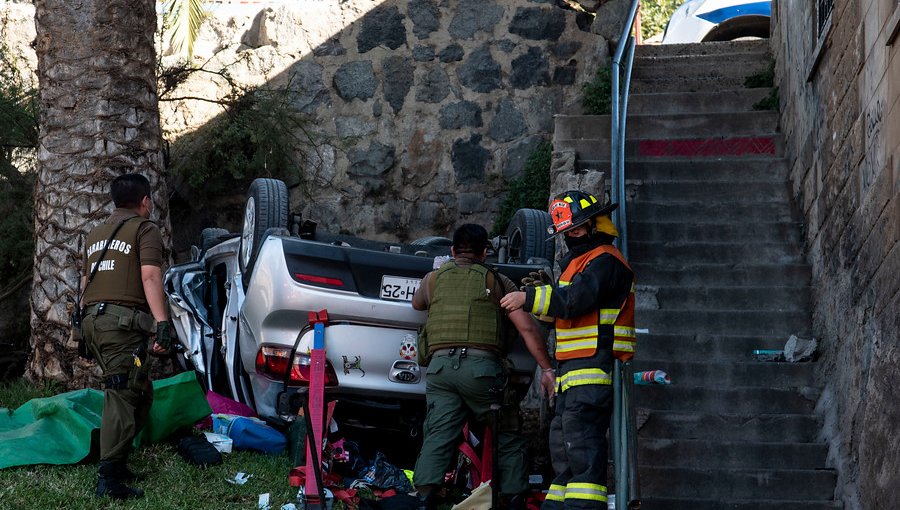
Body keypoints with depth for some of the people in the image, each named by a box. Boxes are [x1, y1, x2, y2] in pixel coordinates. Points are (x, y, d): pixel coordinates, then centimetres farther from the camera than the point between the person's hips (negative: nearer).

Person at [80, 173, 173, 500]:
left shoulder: (96, 234, 24)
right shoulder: (145, 229, 1)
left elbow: (85, 280, 27)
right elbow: (150, 276, -12)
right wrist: (162, 322, -19)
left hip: (93, 320, 8)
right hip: (123, 322, -8)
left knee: (139, 392, 16)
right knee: (122, 396, -10)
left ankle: (117, 463, 17)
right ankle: (109, 478, -17)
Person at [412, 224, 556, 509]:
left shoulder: (434, 279, 18)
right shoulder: (497, 282, 11)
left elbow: (417, 305, 41)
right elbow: (527, 328, 2)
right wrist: (546, 370, 4)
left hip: (440, 365, 2)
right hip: (482, 365, -2)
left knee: (438, 435, -3)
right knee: (509, 438, 10)